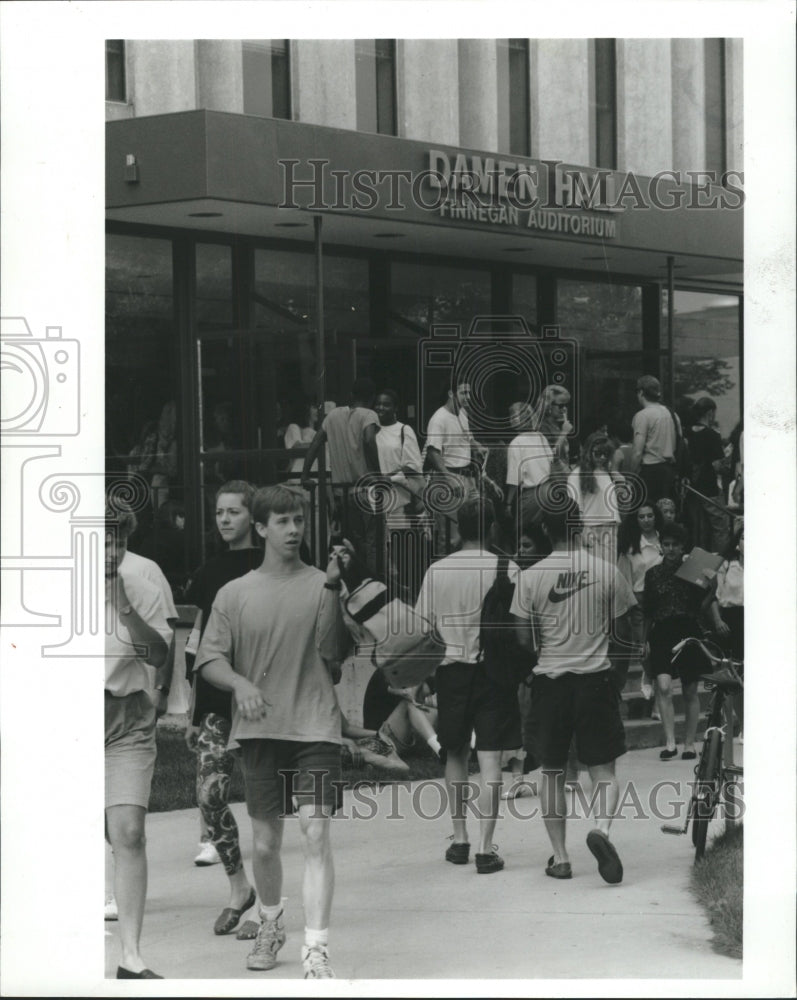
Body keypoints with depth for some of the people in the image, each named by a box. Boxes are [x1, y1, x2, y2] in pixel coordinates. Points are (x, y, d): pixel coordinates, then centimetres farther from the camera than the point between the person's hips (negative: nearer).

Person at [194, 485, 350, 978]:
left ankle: (317, 950, -16)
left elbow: (334, 653, -9)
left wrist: (332, 592, -20)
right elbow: (210, 660, 4)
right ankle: (271, 924, 36)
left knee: (316, 832, -15)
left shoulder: (320, 585, 2)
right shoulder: (235, 594, 6)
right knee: (265, 841, 9)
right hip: (260, 729, 2)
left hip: (316, 726, -2)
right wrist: (240, 683, -16)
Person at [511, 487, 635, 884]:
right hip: (595, 678, 0)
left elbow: (524, 639, -3)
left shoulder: (531, 576, -5)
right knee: (603, 768, 7)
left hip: (549, 679, 0)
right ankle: (602, 826, -21)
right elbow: (623, 631, 3)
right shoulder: (607, 571, -4)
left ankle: (559, 857, 12)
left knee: (552, 771, 11)